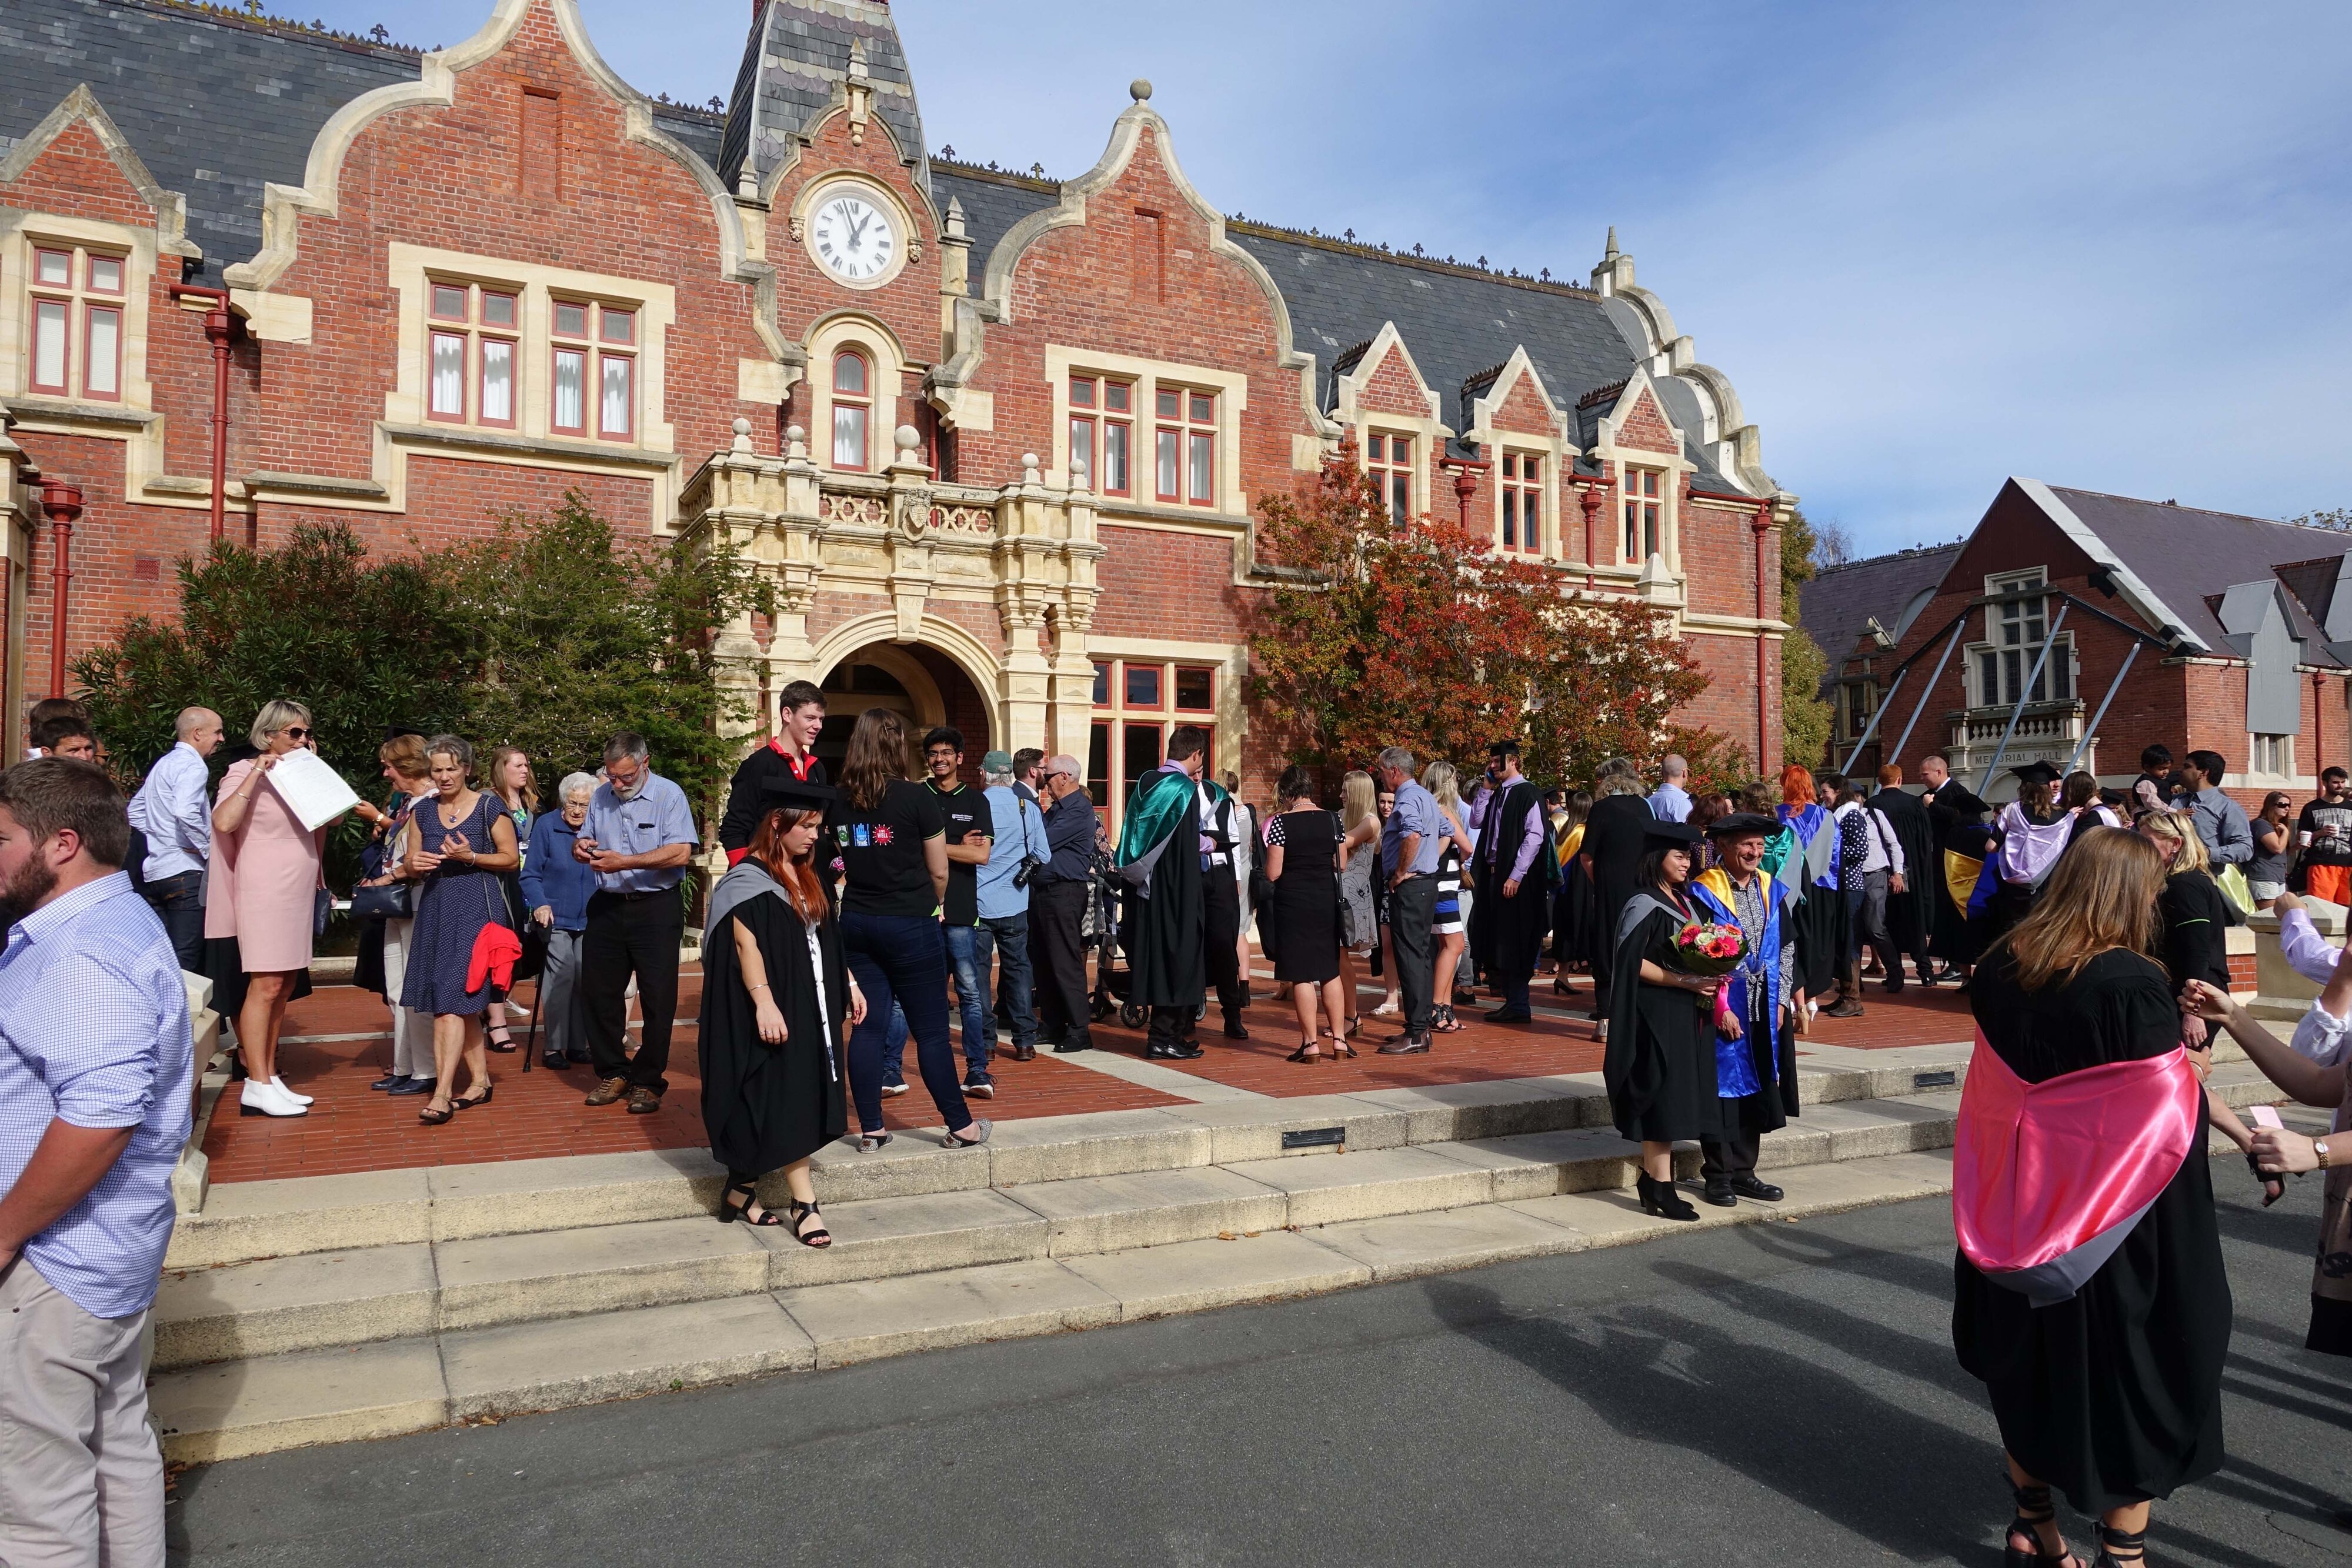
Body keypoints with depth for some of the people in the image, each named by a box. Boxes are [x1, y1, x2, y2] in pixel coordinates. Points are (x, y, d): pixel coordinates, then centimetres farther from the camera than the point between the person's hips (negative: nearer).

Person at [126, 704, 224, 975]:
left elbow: (135, 811, 26)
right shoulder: (192, 765, -11)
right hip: (184, 871, -10)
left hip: (154, 870, 10)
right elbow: (186, 812, -27)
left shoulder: (163, 763, 19)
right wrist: (209, 850, -17)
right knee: (186, 962, -9)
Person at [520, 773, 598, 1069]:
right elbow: (531, 875, -2)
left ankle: (577, 1045, 15)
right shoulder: (546, 825, -3)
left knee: (584, 979, 4)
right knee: (561, 976, -9)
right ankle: (553, 1046, 0)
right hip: (556, 918, -3)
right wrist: (540, 904, -17)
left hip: (588, 921, 3)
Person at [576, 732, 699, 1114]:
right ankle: (612, 1073, 24)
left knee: (658, 998, -1)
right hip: (607, 907, 6)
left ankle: (648, 1082, 11)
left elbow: (680, 852, -20)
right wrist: (580, 847, -6)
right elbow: (585, 838, 19)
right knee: (597, 992, 10)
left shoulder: (669, 795, -9)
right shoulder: (601, 796, 9)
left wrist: (625, 862, -24)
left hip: (656, 910, -6)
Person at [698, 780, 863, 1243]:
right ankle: (804, 1205, -2)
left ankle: (741, 1192, 23)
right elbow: (745, 943, -19)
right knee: (784, 1103, -6)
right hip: (773, 1010, -8)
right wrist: (764, 1003, -26)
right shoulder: (749, 878, -11)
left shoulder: (806, 877, 13)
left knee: (798, 1100, 11)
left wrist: (848, 985, 14)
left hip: (809, 1006, 8)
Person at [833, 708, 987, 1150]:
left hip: (856, 922, 5)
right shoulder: (917, 797, -11)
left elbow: (839, 863, 9)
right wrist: (933, 906, 14)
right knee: (932, 1030, 3)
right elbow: (939, 871, -4)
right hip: (909, 924, -4)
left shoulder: (840, 801, 2)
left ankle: (870, 1130, 12)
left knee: (868, 1026, 8)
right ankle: (960, 1126, 13)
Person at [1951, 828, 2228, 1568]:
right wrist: (2192, 1070, 4)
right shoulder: (2132, 983, -21)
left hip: (2019, 1212, 6)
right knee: (2126, 1377, 11)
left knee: (2030, 1363, 19)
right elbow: (2166, 1117, -15)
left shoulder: (2003, 967, -2)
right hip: (2113, 1228, -5)